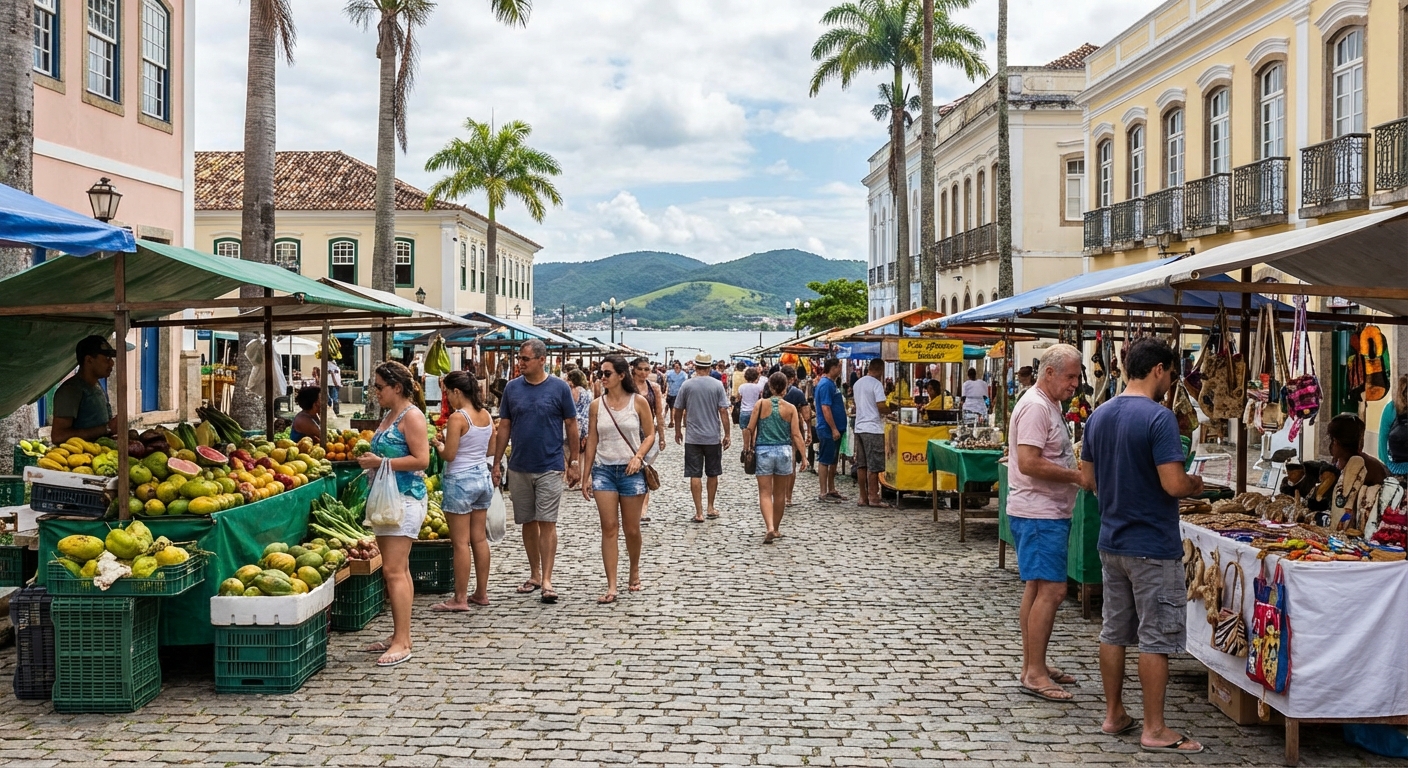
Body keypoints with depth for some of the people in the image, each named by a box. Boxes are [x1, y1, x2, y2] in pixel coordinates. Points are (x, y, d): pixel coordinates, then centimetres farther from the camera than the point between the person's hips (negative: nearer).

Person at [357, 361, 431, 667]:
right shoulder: (388, 416, 17)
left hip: (405, 498, -10)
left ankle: (402, 642, -9)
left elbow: (421, 460, -19)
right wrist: (370, 460, 11)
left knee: (393, 570, -12)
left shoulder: (411, 416, -11)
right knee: (398, 570, 12)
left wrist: (382, 463, -18)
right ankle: (400, 636, 18)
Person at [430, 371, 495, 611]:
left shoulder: (457, 418, -17)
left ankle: (460, 598, 3)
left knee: (461, 542, -2)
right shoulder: (486, 414, 6)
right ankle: (481, 593, 20)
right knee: (480, 538, 13)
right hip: (483, 476, 8)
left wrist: (439, 445, 3)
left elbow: (449, 455, -16)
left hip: (461, 480, -8)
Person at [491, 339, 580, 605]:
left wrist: (573, 462, -1)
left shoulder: (559, 388, -4)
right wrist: (496, 463, 4)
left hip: (549, 467, -3)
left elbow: (571, 425, 0)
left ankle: (547, 581, -5)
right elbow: (504, 427, 7)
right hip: (519, 468, 3)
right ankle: (534, 574, 24)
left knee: (547, 523, -6)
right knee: (528, 523, 11)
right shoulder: (512, 388, 3)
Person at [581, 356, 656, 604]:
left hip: (631, 470, -1)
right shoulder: (597, 405, 4)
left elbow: (650, 434, 2)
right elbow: (591, 441, 6)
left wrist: (638, 456, -15)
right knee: (609, 528, -3)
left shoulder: (638, 402, -2)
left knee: (631, 529, 7)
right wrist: (586, 475, 4)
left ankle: (634, 571, 34)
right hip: (603, 470, 1)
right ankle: (611, 586, -2)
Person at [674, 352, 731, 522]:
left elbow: (679, 411, 4)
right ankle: (711, 508, 24)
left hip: (692, 438, -1)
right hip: (713, 437, 1)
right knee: (712, 474, 15)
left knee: (695, 475, 1)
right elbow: (723, 411, -7)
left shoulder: (686, 385, -3)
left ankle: (699, 513, 0)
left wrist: (678, 431, 18)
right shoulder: (717, 385, -5)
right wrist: (727, 434, 0)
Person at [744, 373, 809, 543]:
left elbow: (749, 430, -4)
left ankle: (770, 528, -18)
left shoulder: (761, 404, -3)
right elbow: (796, 435, -5)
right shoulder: (790, 408, -2)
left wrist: (747, 448, 9)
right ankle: (776, 529, 26)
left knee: (765, 493, 0)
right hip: (784, 451, 1)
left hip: (763, 451, -1)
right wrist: (803, 456, -1)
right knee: (780, 493, 15)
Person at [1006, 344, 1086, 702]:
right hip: (1038, 514, -11)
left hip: (1050, 512, 11)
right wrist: (1077, 476, -19)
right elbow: (1029, 463, -24)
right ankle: (1034, 673, -6)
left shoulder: (1051, 406, 17)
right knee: (1051, 590, -11)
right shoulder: (1035, 407, -16)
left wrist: (1075, 464, 8)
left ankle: (1032, 665, 22)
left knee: (1037, 589, 14)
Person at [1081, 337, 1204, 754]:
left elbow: (1087, 478, 11)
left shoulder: (1099, 415, 6)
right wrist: (1195, 485, -2)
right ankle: (1154, 730, 8)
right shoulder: (1159, 417, -18)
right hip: (1153, 547, -7)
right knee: (1156, 638, 1)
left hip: (1111, 542, 7)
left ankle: (1114, 714, 24)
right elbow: (1174, 484, -23)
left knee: (1114, 631, 14)